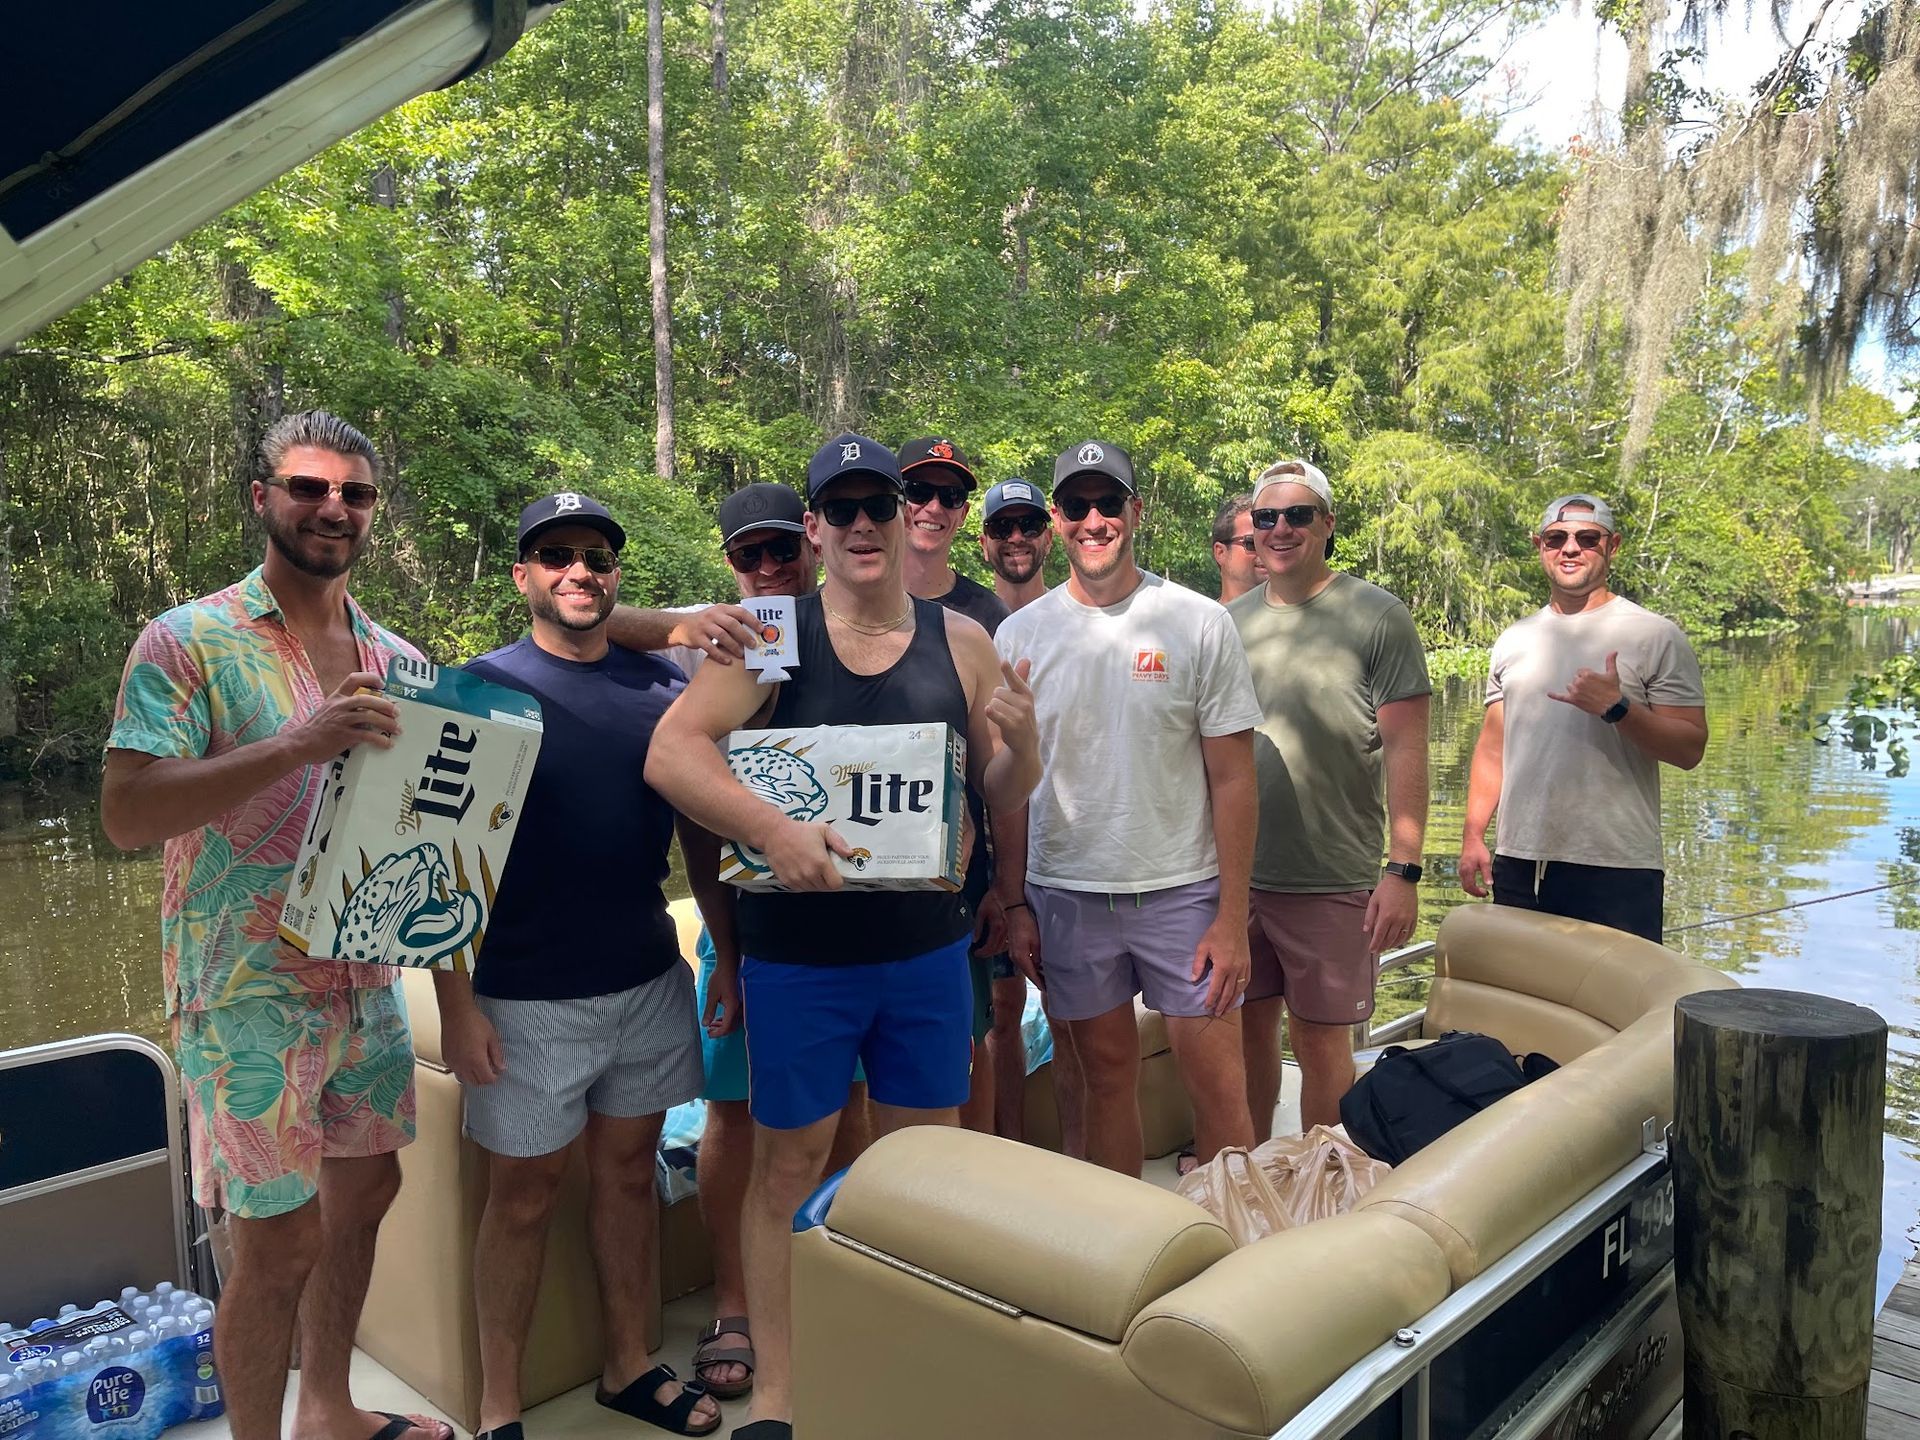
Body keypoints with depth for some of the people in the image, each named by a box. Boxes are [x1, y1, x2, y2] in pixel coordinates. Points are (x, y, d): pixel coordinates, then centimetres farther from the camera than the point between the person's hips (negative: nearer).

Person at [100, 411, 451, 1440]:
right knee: (281, 1243, 1)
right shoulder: (189, 642, -9)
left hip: (368, 982, 6)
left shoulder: (398, 660, 8)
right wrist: (300, 743, -29)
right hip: (250, 996, -6)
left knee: (366, 1191, 18)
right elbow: (126, 815, -18)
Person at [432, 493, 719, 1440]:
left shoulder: (663, 687, 4)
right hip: (527, 997, -3)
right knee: (525, 1191, 7)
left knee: (629, 1168, 15)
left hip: (650, 982, 4)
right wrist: (456, 1003, -12)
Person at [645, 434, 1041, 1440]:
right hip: (799, 953, -3)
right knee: (787, 1166, 10)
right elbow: (668, 754, -16)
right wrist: (772, 829, -30)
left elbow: (1000, 797, 8)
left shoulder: (960, 641, 2)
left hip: (929, 950, 3)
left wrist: (1021, 741, -14)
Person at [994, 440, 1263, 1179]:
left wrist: (1232, 918, -8)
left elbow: (1232, 778, -4)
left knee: (1218, 1083, 1)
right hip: (1065, 894, 2)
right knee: (1108, 1074, 13)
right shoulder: (1020, 634, 2)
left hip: (1183, 891, -2)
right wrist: (1015, 903, 1)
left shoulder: (1200, 624, -4)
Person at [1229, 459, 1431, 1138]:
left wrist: (1404, 870, -14)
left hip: (1332, 880, -4)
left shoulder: (1377, 617, -5)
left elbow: (1406, 750, -8)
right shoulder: (1231, 621, 9)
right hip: (1236, 873, 4)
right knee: (1248, 1029, 14)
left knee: (1321, 1043, 5)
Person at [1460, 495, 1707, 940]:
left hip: (1617, 870, -4)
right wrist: (1473, 837, 6)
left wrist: (1616, 708, -21)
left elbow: (1690, 748, -6)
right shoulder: (1513, 641, 13)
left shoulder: (1656, 636, -1)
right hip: (1519, 865, 4)